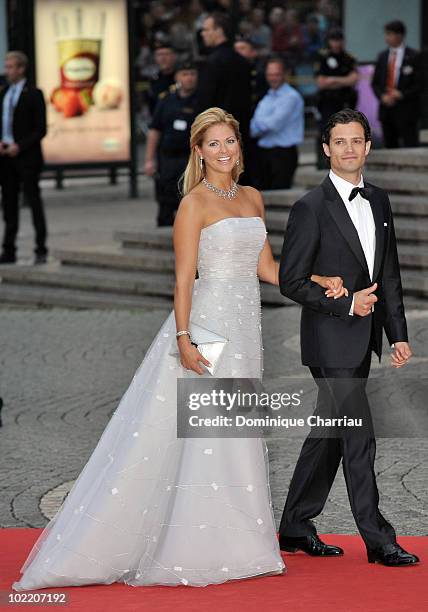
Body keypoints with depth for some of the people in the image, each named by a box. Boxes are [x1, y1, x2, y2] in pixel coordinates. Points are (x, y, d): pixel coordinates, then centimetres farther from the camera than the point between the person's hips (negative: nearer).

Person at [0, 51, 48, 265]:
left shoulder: (33, 94, -5)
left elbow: (41, 129, -8)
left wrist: (19, 146, -16)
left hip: (26, 157, -6)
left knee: (34, 203, -4)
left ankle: (41, 251, -2)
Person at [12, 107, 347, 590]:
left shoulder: (253, 198, 13)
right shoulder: (195, 203, -8)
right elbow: (184, 276, -12)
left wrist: (318, 282, 5)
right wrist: (183, 338, -19)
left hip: (244, 328, 7)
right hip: (208, 320, -7)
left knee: (236, 437, 8)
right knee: (211, 435, -7)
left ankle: (232, 542, 13)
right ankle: (198, 547, 0)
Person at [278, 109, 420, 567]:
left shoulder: (378, 202, 11)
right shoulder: (311, 208, -10)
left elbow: (389, 275, 15)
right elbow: (291, 281, -10)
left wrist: (398, 335, 10)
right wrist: (347, 302, -16)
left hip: (362, 338, 7)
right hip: (331, 340, -7)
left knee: (329, 434, 12)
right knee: (359, 438, -8)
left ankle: (295, 529, 22)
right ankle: (378, 541, -4)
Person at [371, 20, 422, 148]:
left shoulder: (413, 56, -1)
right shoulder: (382, 56, 13)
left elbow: (419, 84, -5)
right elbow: (375, 83, 13)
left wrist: (402, 94, -16)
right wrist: (382, 96, -6)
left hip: (406, 109, -5)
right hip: (386, 108, 5)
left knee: (410, 146, -8)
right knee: (390, 146, 6)